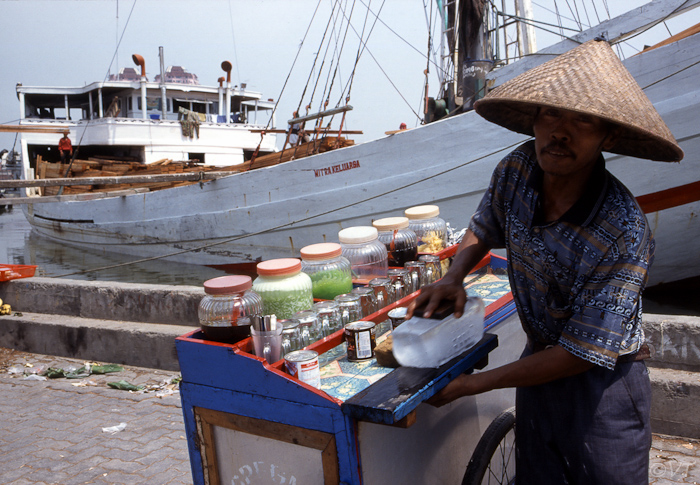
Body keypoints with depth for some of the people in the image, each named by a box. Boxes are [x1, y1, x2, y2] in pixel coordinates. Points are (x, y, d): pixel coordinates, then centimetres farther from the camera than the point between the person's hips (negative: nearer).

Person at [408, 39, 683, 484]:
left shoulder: (623, 231, -30)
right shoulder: (517, 170, -14)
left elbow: (584, 354, -25)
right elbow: (483, 229, 9)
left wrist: (469, 384, -21)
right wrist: (454, 277, -12)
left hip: (604, 384, -5)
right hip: (540, 363, 5)